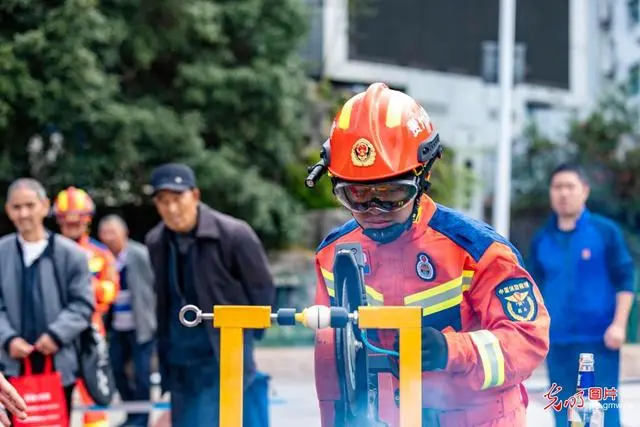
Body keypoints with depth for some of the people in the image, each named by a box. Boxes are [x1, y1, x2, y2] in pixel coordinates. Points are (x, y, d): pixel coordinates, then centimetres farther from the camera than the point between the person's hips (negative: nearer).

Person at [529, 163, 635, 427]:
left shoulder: (605, 231, -1)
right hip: (557, 341, 4)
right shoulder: (542, 240, 9)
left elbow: (625, 280, -2)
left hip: (599, 339, -4)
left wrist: (619, 324, -10)